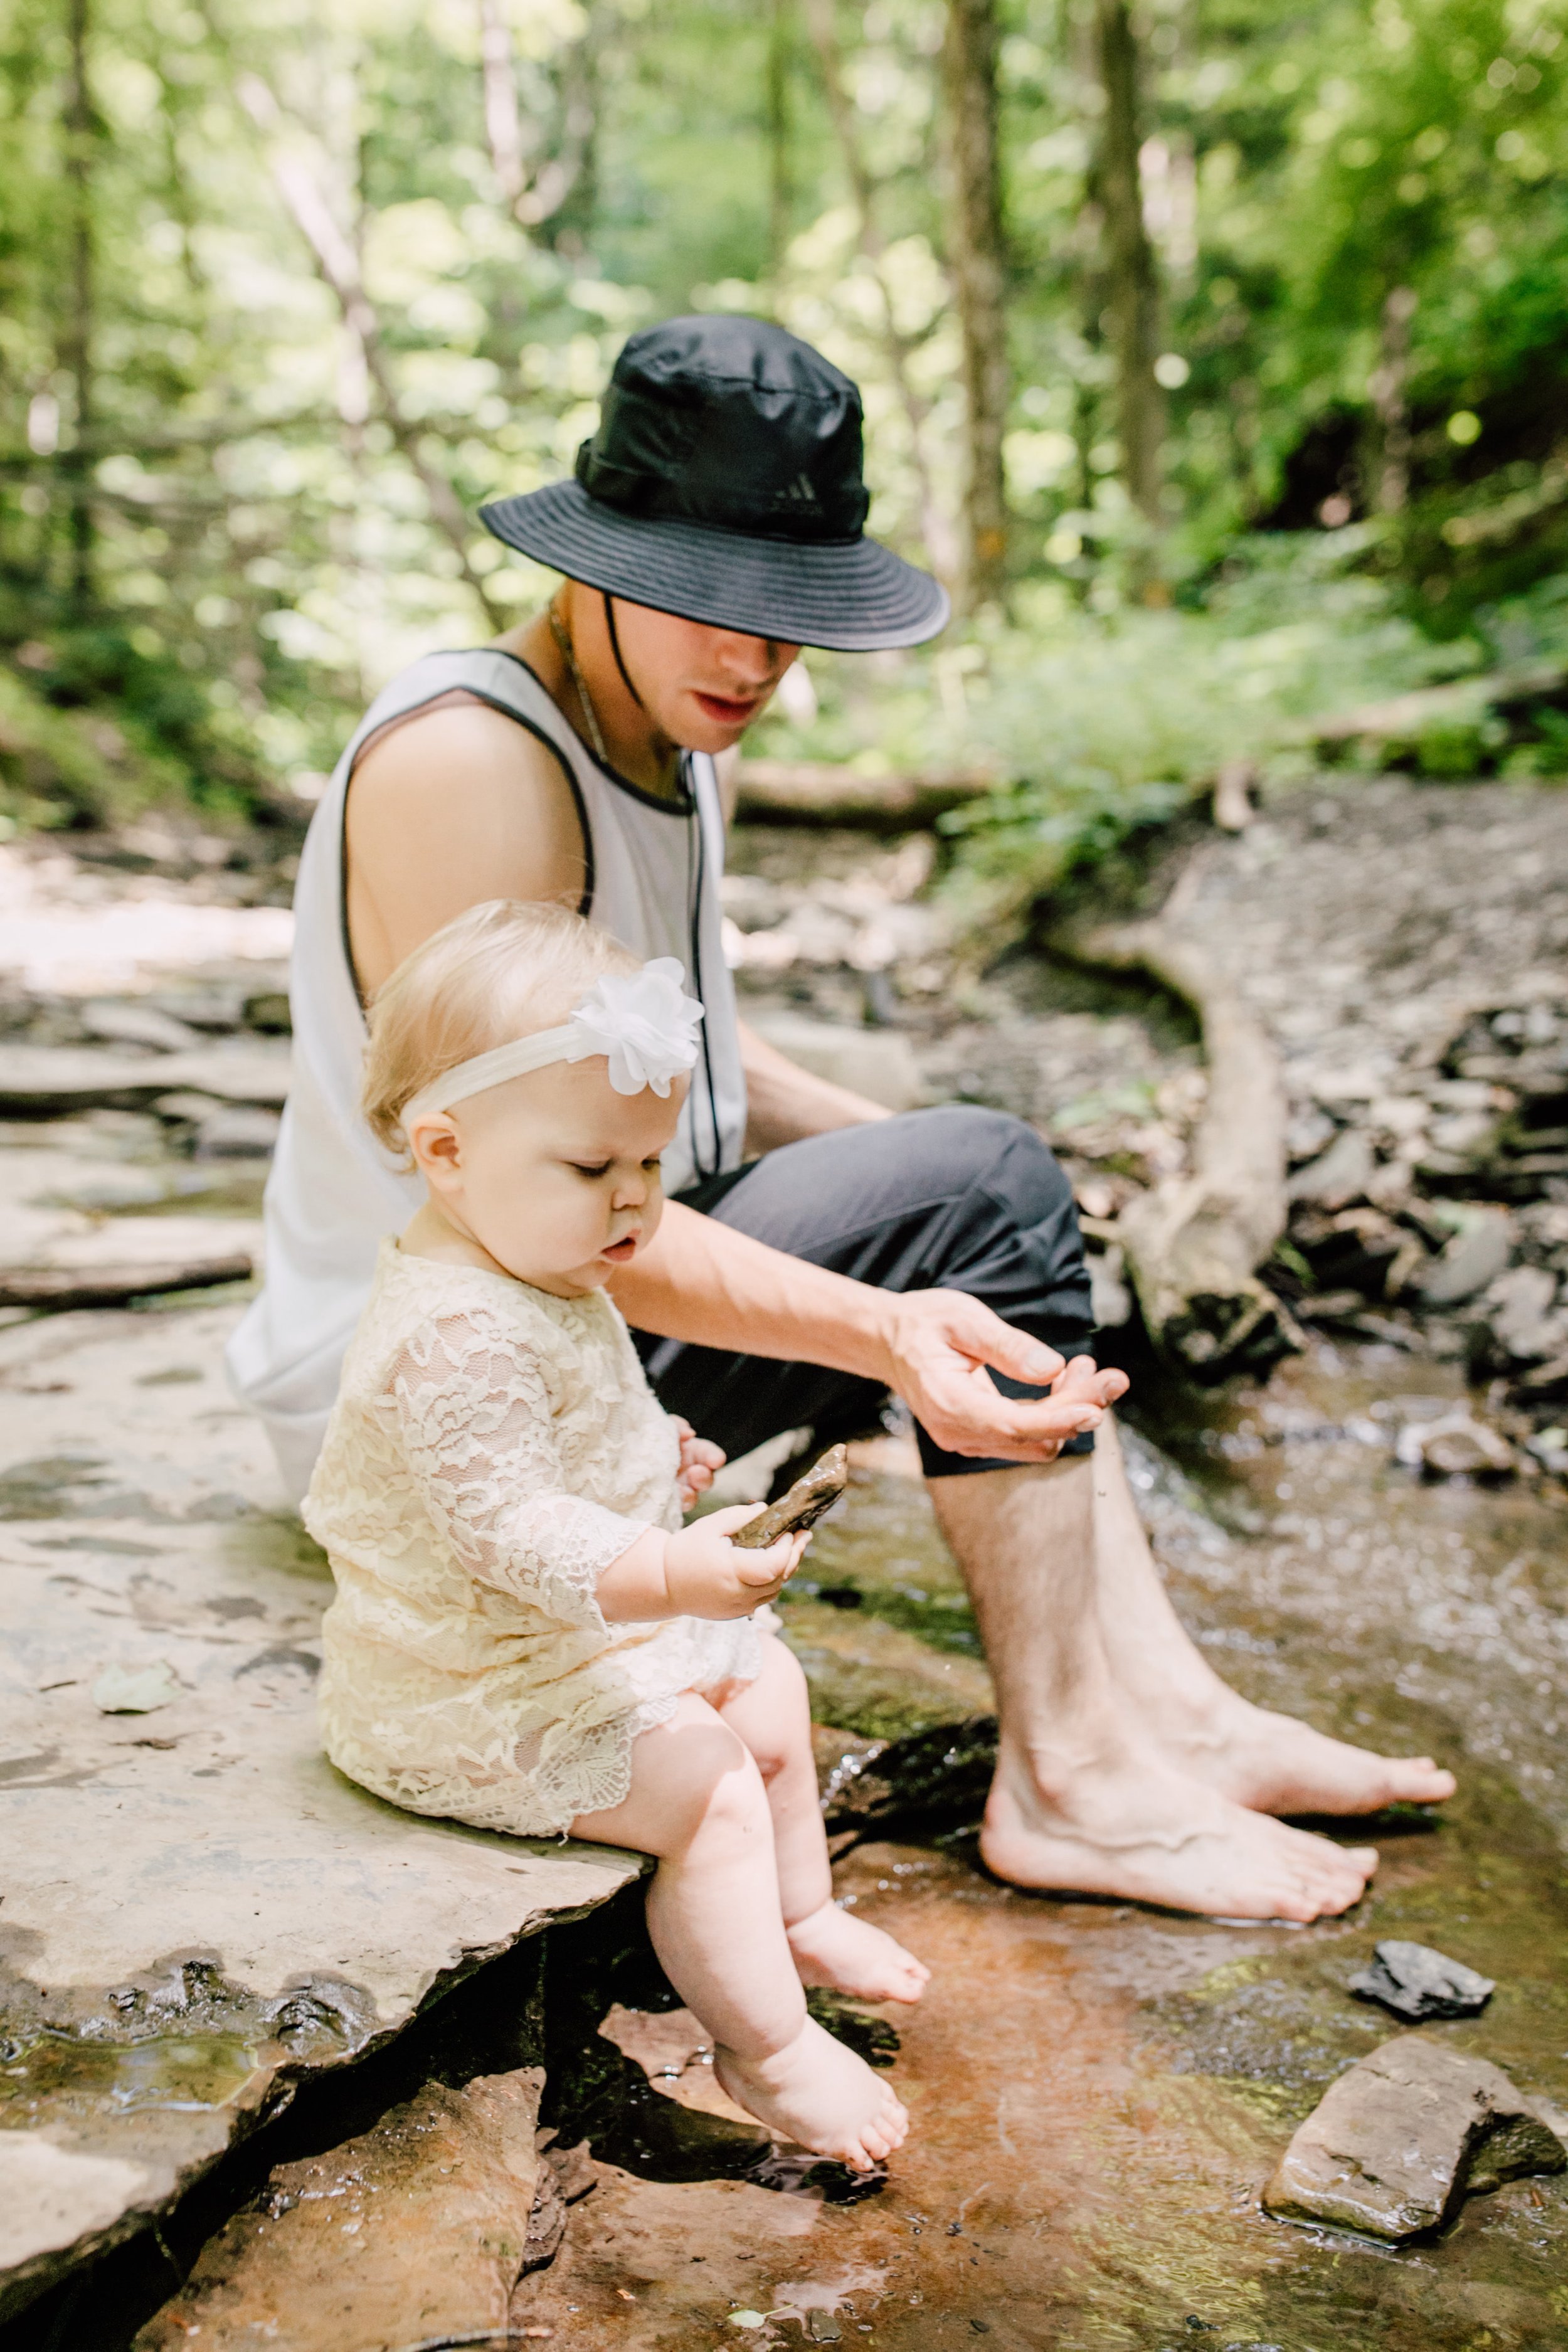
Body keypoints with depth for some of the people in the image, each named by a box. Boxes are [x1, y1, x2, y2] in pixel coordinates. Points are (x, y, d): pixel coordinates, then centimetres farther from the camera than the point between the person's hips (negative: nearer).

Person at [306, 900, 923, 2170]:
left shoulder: (538, 1276, 4)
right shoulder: (458, 1340, -32)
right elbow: (511, 1532, -36)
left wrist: (652, 1458, 10)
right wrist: (677, 1574, -44)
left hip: (595, 1629, 11)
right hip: (484, 1692, -11)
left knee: (771, 1687, 19)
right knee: (708, 1782, -17)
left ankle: (798, 1919, 40)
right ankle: (768, 2048, 0)